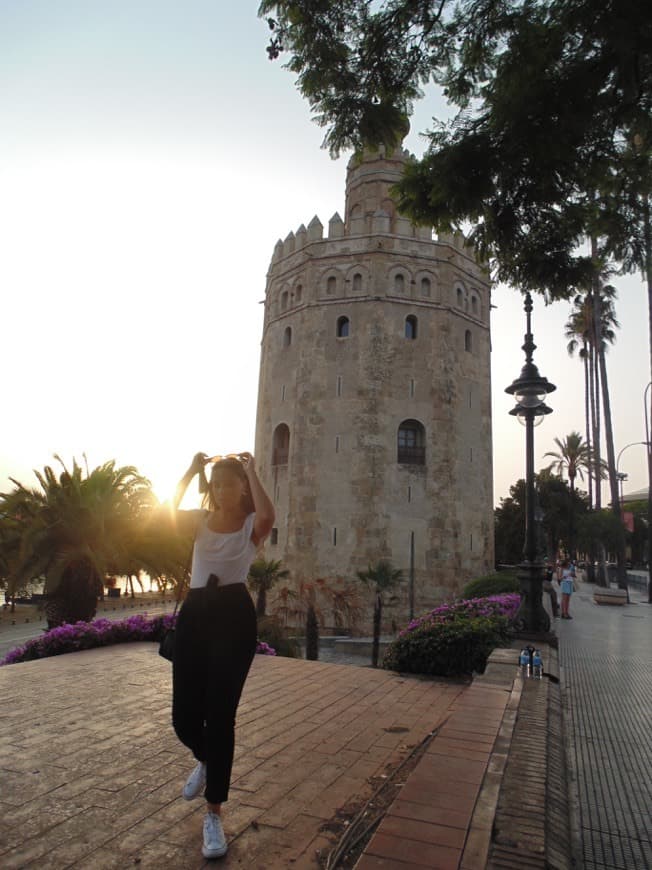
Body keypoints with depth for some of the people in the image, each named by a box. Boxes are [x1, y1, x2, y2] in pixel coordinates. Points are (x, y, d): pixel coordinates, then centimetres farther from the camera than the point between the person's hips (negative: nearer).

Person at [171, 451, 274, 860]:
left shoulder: (251, 525, 1)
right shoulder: (199, 521, 10)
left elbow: (268, 516, -25)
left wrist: (251, 471, -15)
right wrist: (192, 471, -9)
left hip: (234, 615, -3)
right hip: (194, 613, 4)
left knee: (220, 716, -2)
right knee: (184, 717, 7)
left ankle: (214, 813, 17)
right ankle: (205, 761, 44)